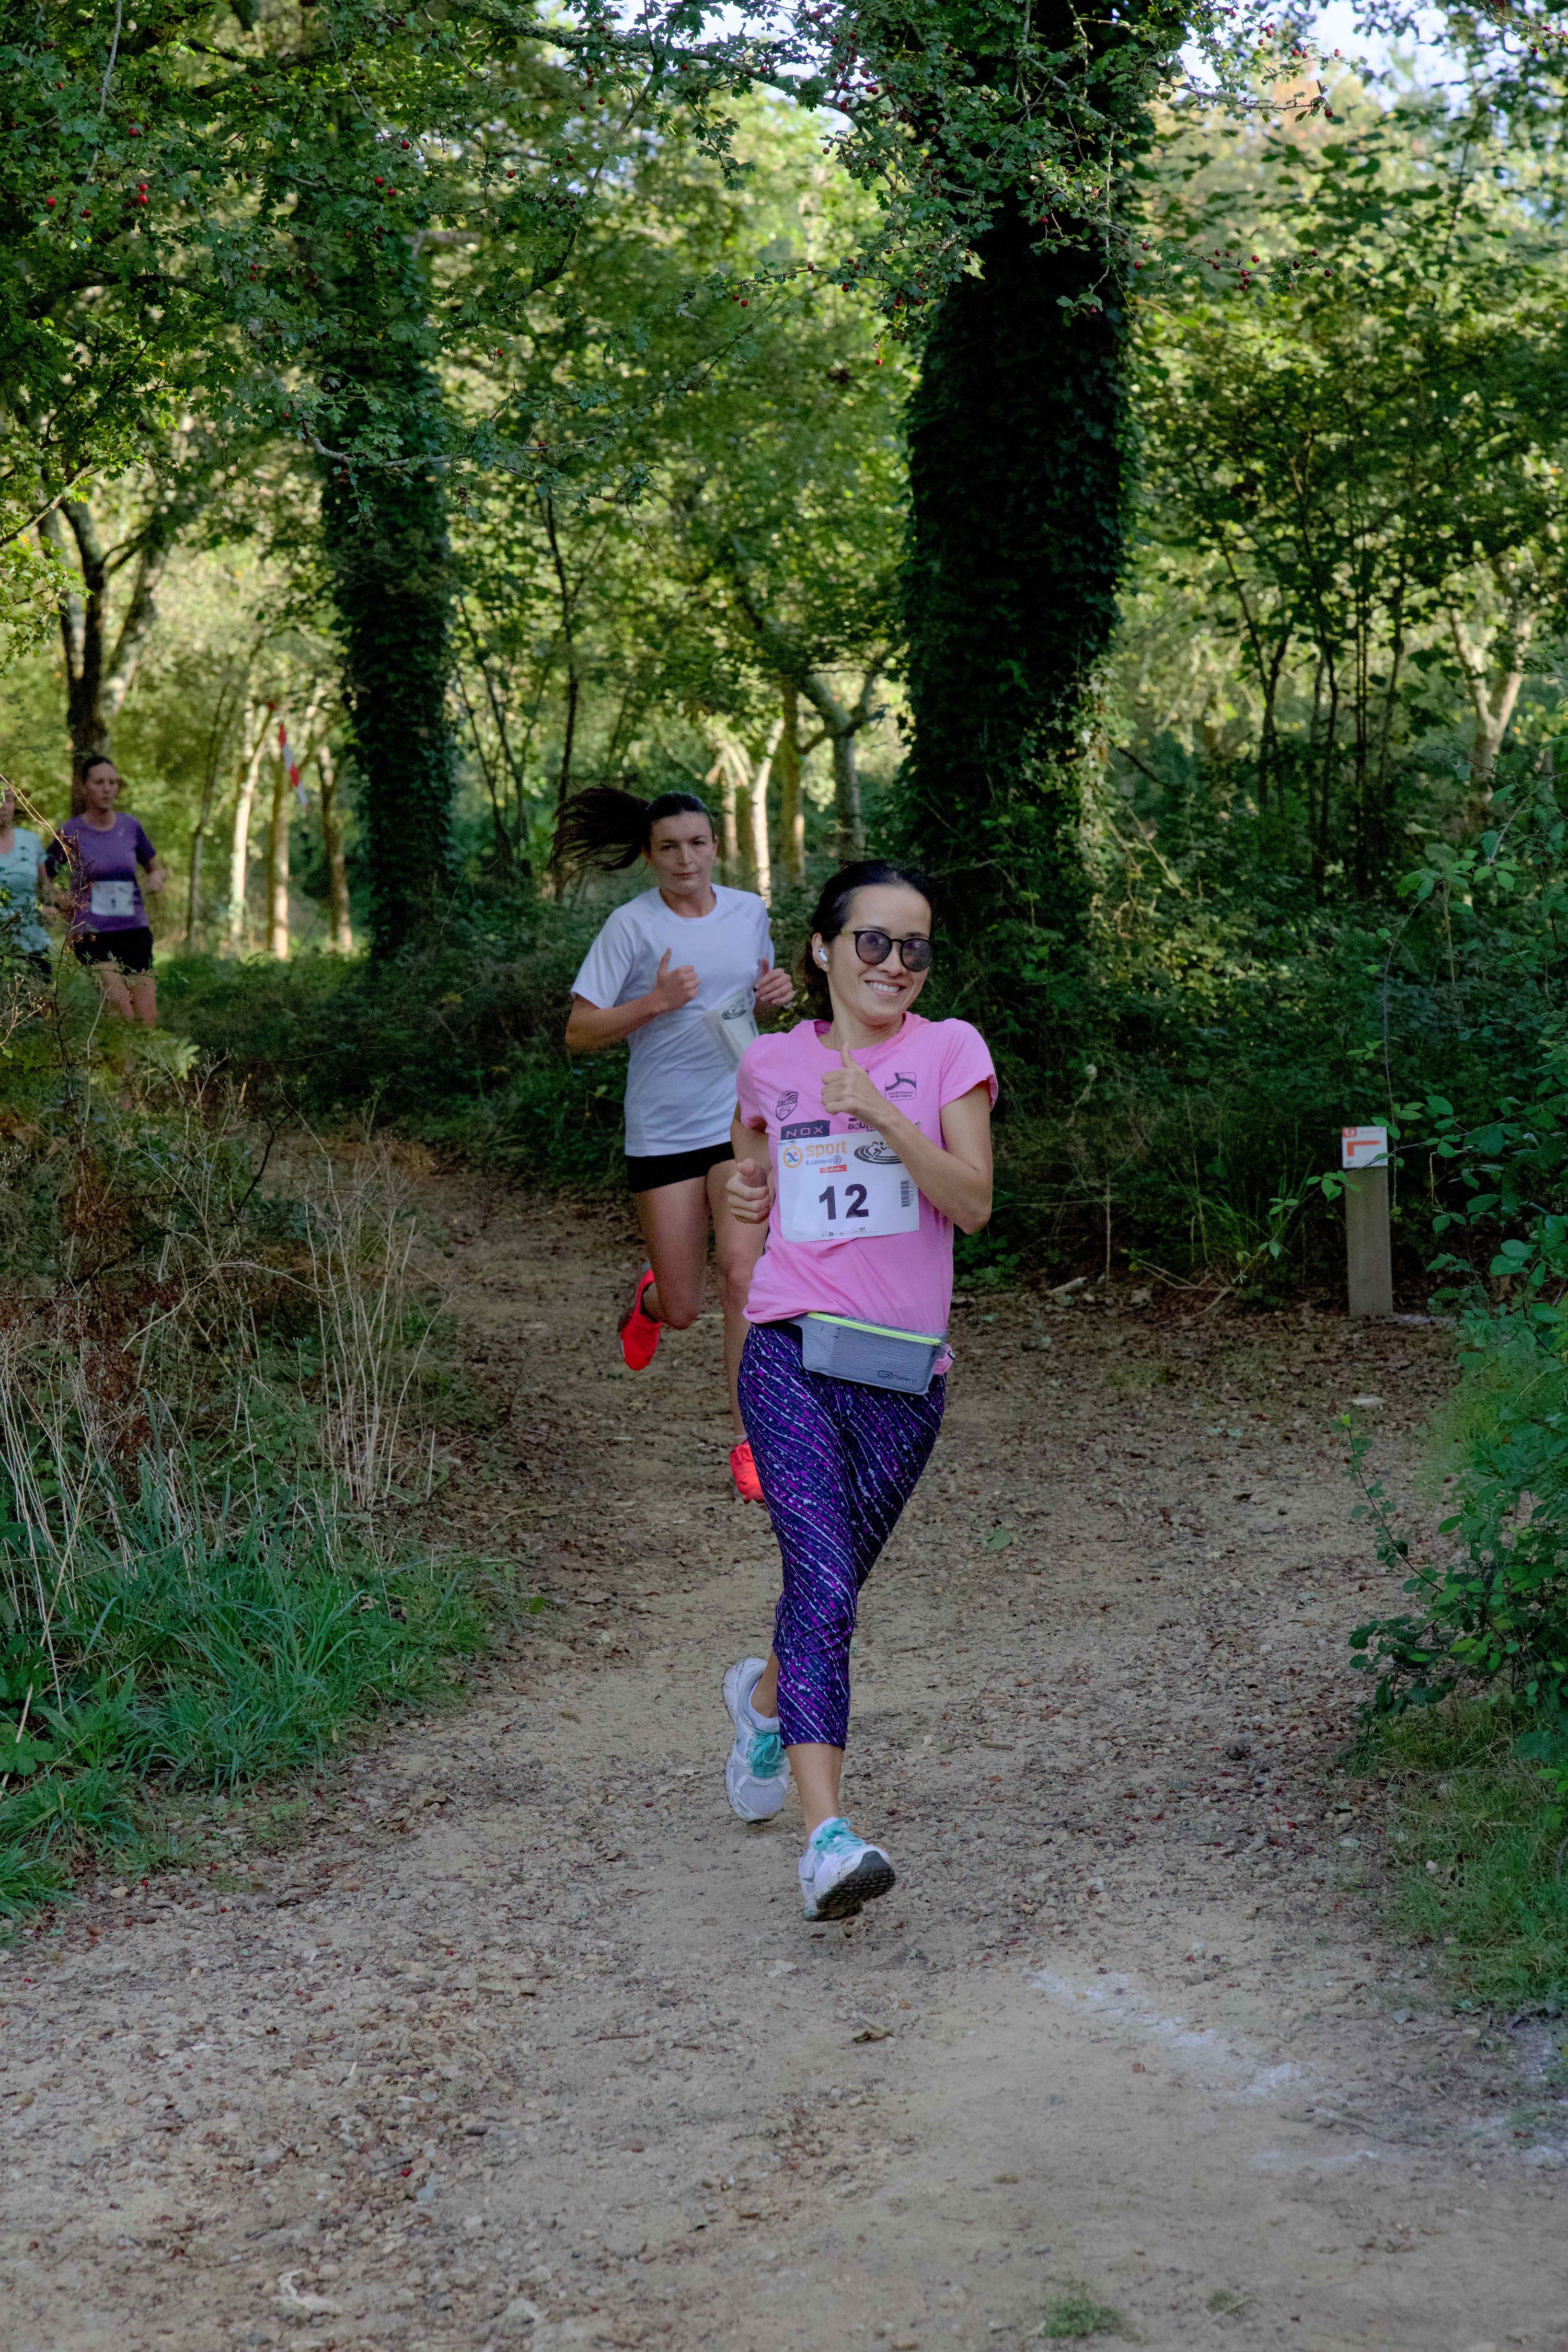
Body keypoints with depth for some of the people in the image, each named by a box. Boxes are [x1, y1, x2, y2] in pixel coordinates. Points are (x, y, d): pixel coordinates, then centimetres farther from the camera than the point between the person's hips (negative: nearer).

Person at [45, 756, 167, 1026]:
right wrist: (61, 900, -10)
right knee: (124, 1017, -19)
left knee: (148, 1021, -1)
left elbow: (156, 868, 20)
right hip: (91, 934, -4)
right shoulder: (70, 833, -2)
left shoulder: (130, 826, 7)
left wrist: (158, 877, -3)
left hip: (135, 931, 4)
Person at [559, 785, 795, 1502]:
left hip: (741, 1120, 2)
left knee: (741, 1274, -16)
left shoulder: (749, 912, 5)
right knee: (683, 1309, 4)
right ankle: (650, 1298, 44)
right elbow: (579, 1033, -9)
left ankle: (747, 1442, -6)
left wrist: (777, 994, 0)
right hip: (661, 1133, -2)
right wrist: (656, 1002, -22)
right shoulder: (632, 926, -8)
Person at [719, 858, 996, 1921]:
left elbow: (974, 1203, -10)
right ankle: (828, 1836, -24)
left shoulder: (949, 1051, 2)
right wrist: (748, 1193, 5)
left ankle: (765, 1695, 49)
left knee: (833, 1585, 14)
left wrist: (884, 1116, -21)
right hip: (791, 1354, -1)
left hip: (903, 1372, 1)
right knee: (822, 1581, -18)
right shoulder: (772, 1064, 10)